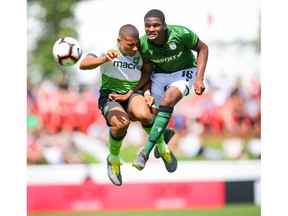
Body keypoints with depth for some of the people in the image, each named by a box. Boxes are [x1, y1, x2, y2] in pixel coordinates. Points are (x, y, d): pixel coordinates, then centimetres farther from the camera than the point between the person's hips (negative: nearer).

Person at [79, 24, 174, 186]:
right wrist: (104, 59, -46)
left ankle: (162, 147, -7)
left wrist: (149, 94, -6)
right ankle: (113, 160, -5)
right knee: (121, 123, -35)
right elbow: (83, 64, -26)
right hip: (110, 96, -1)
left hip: (134, 95, 1)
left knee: (143, 115, -36)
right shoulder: (105, 49, -11)